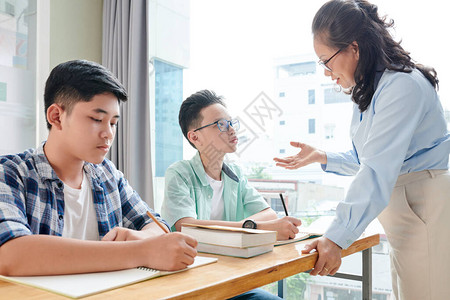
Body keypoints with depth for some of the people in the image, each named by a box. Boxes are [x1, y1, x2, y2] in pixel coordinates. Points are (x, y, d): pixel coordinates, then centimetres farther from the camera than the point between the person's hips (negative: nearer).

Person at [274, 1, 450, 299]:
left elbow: (378, 171, -27)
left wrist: (337, 237, -30)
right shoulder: (371, 90, 13)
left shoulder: (402, 86, -18)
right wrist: (323, 157, 7)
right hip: (404, 218, 9)